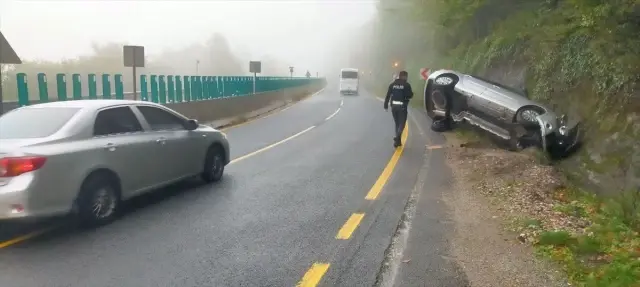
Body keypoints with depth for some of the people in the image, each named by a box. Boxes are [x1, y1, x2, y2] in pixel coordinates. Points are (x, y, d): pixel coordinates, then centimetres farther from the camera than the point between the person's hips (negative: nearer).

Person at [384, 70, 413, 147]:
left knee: (397, 123, 15)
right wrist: (412, 93, 15)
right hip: (402, 106, -4)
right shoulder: (406, 85, -7)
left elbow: (388, 95, 3)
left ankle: (398, 141, 15)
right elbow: (410, 95, -7)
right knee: (402, 123, 0)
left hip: (394, 106, 4)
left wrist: (386, 105, 6)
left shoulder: (392, 84, 5)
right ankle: (397, 137, -25)